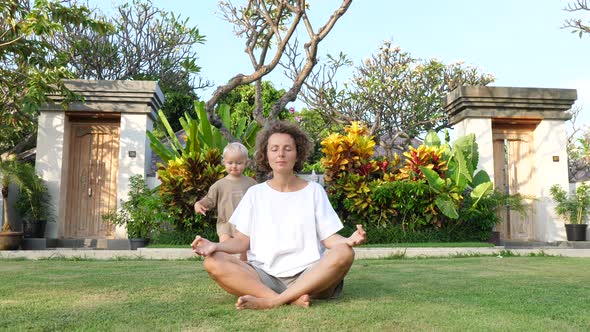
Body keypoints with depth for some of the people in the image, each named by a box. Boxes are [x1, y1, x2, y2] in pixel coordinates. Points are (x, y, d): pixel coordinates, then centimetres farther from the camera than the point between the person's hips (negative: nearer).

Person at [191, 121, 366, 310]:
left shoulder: (314, 191, 10)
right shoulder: (255, 193, 13)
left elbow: (329, 238, 4)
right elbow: (243, 240, 9)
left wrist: (349, 241, -19)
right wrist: (215, 246, -11)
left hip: (308, 276, -1)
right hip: (264, 276, 1)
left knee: (344, 254, -30)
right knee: (213, 262, -23)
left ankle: (271, 301, -33)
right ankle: (292, 299, -34)